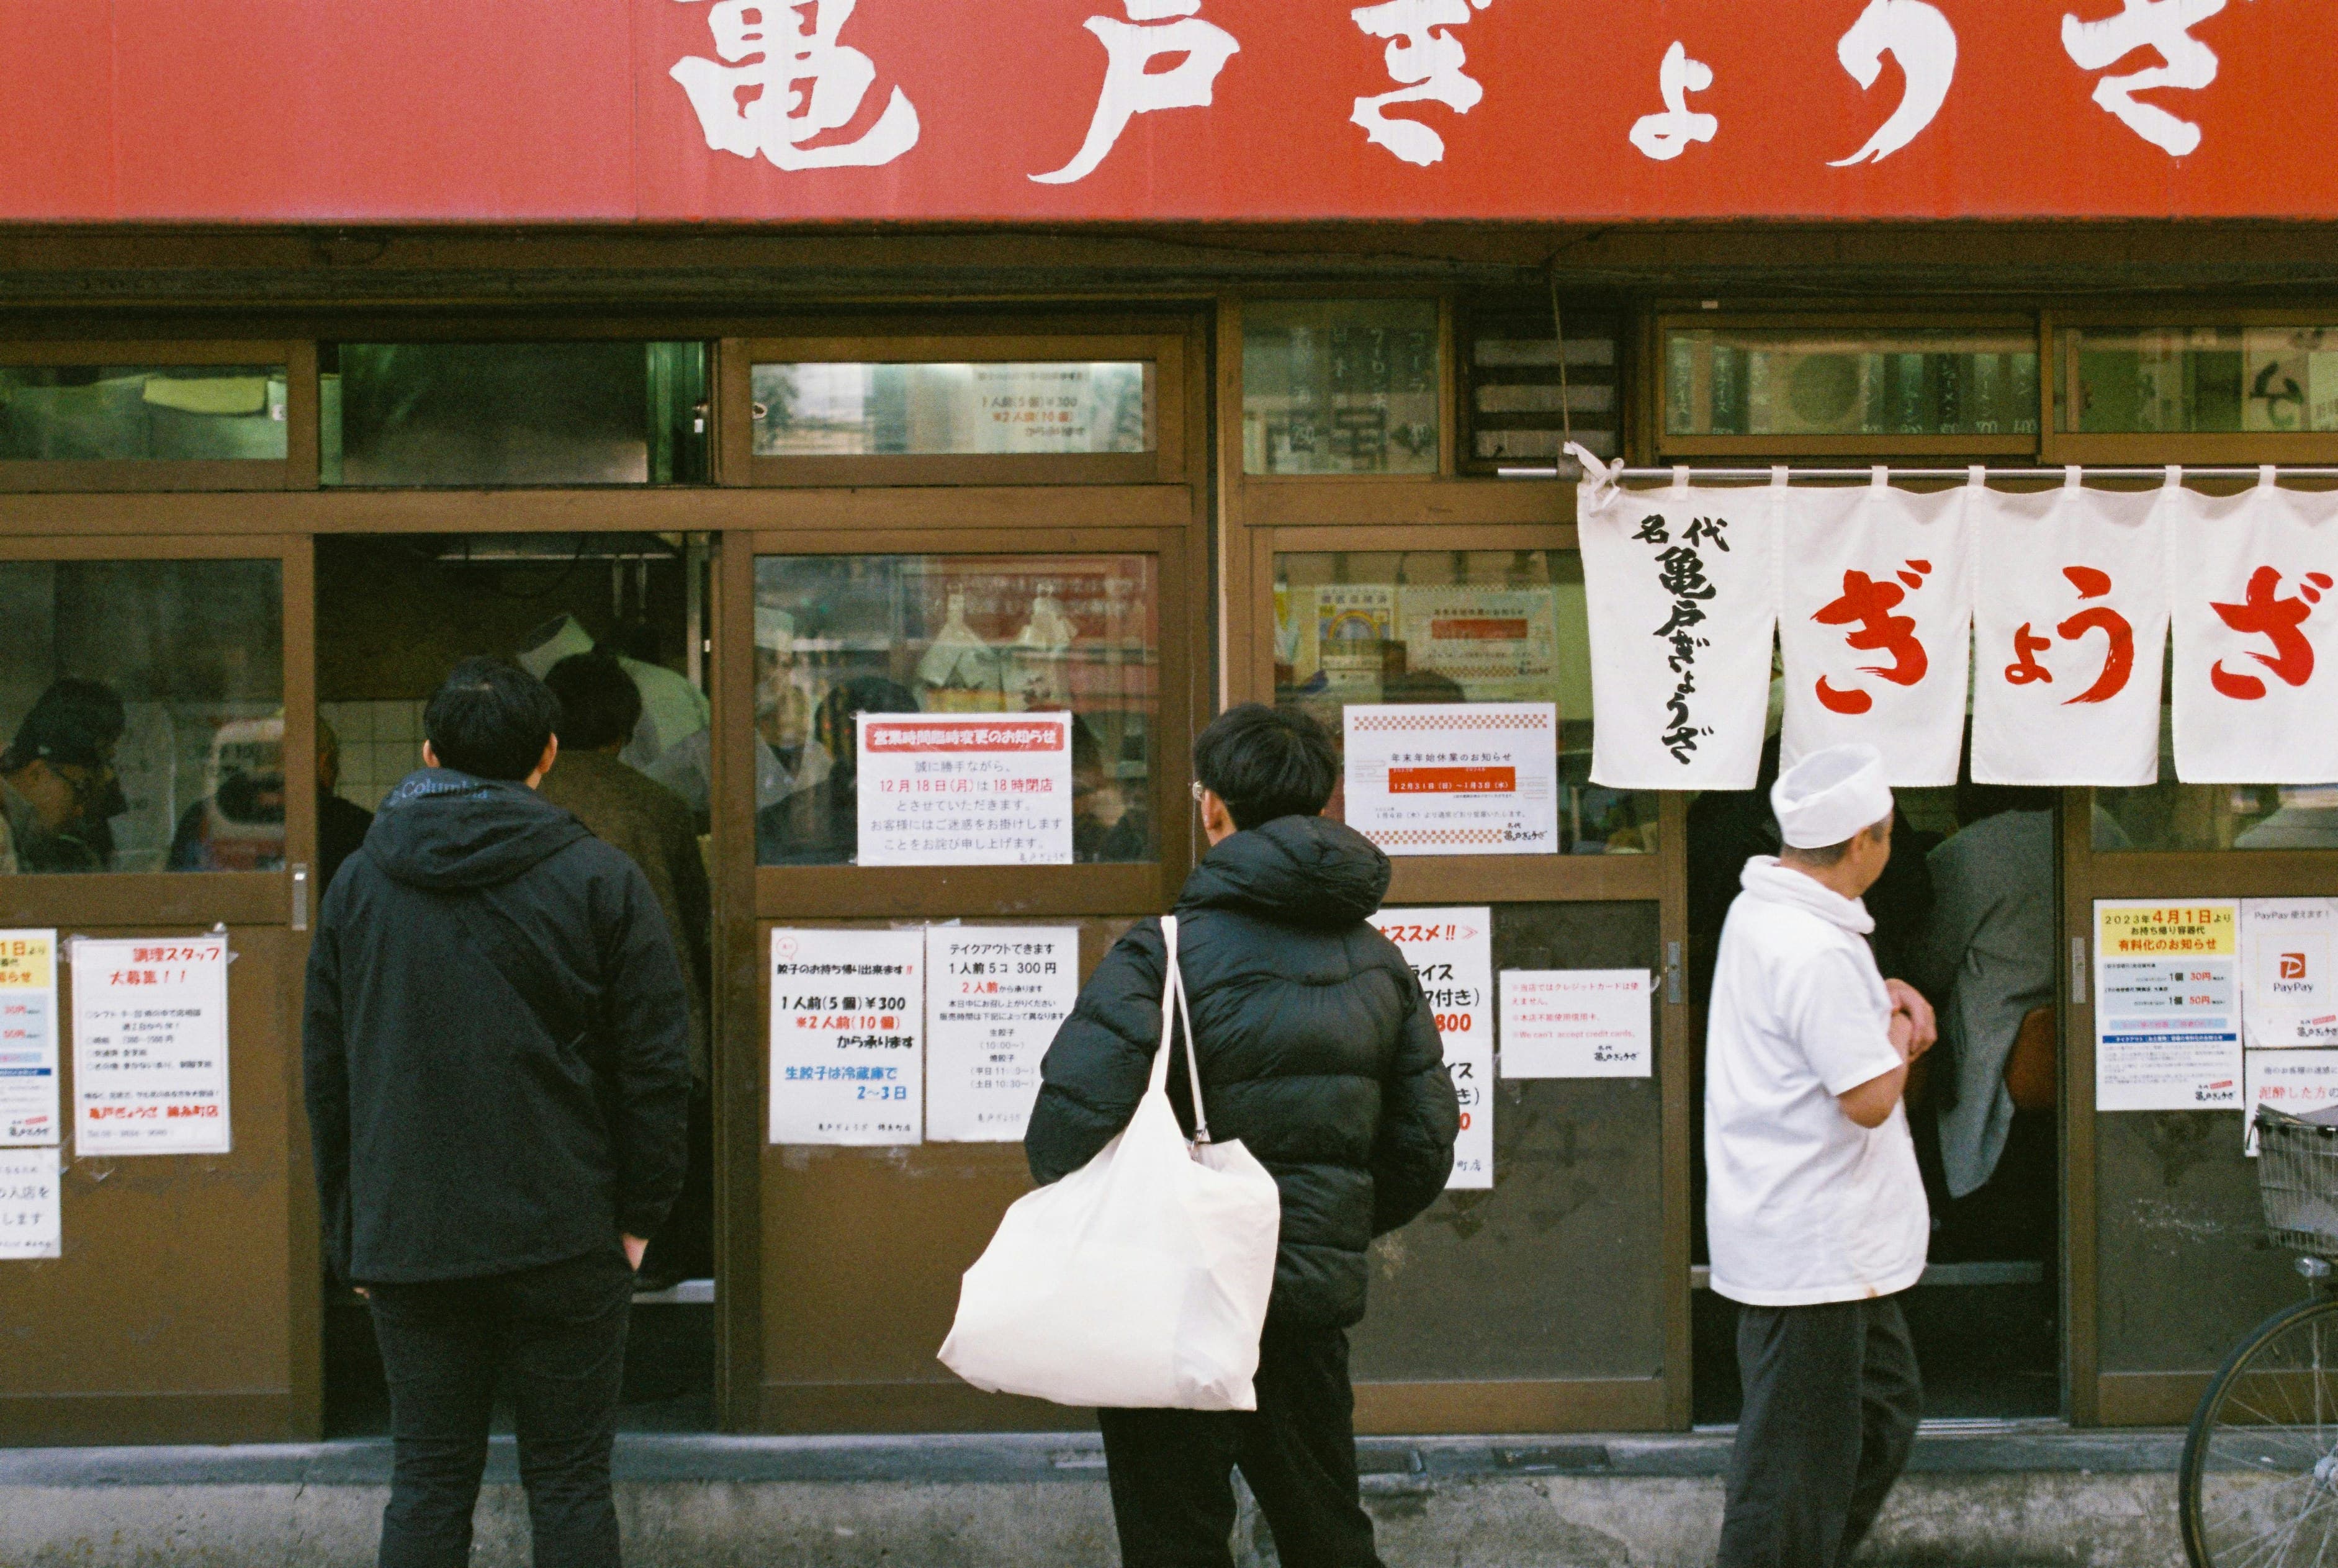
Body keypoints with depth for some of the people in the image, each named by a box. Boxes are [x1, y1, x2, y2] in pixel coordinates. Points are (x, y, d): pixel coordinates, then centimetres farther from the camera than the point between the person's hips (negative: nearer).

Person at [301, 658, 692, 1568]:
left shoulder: (357, 882, 5)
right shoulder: (601, 879, -5)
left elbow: (325, 1073, 9)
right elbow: (654, 1065, -5)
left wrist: (349, 1232, 15)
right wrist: (639, 1214, 4)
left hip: (407, 1244, 3)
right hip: (566, 1242, -2)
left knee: (427, 1481, 10)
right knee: (569, 1481, 6)